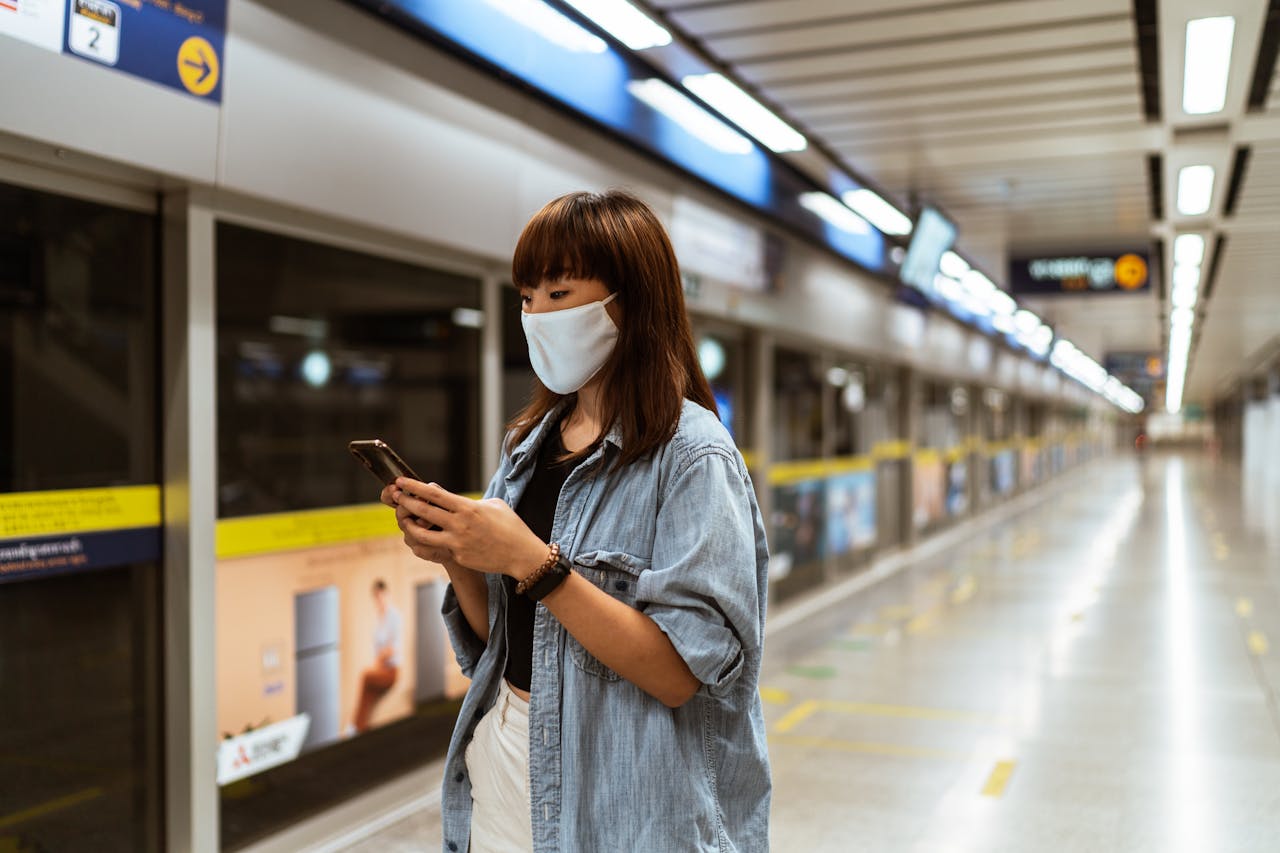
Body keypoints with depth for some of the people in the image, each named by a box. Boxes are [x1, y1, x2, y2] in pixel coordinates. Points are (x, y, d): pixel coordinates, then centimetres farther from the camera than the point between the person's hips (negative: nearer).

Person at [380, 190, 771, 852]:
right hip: (502, 768, 6)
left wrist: (533, 563, -26)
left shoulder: (692, 456, -16)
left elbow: (683, 672, -22)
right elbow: (499, 638, 8)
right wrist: (456, 558, -10)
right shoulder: (529, 444, 4)